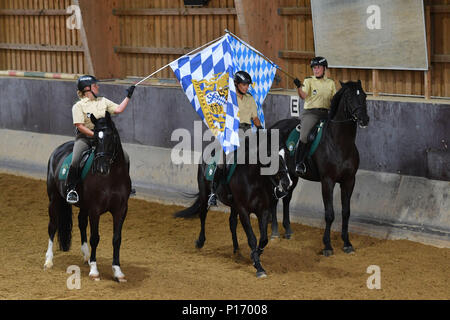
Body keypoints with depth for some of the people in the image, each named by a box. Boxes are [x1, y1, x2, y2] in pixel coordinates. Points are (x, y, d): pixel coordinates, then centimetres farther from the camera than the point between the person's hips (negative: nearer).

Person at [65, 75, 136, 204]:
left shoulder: (103, 101, 11)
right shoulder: (78, 106, -6)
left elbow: (118, 109, 6)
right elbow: (79, 125, -13)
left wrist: (128, 96, 1)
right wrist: (95, 134, -21)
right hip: (84, 138, -5)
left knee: (124, 157, -4)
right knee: (75, 161, -28)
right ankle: (70, 189, -15)